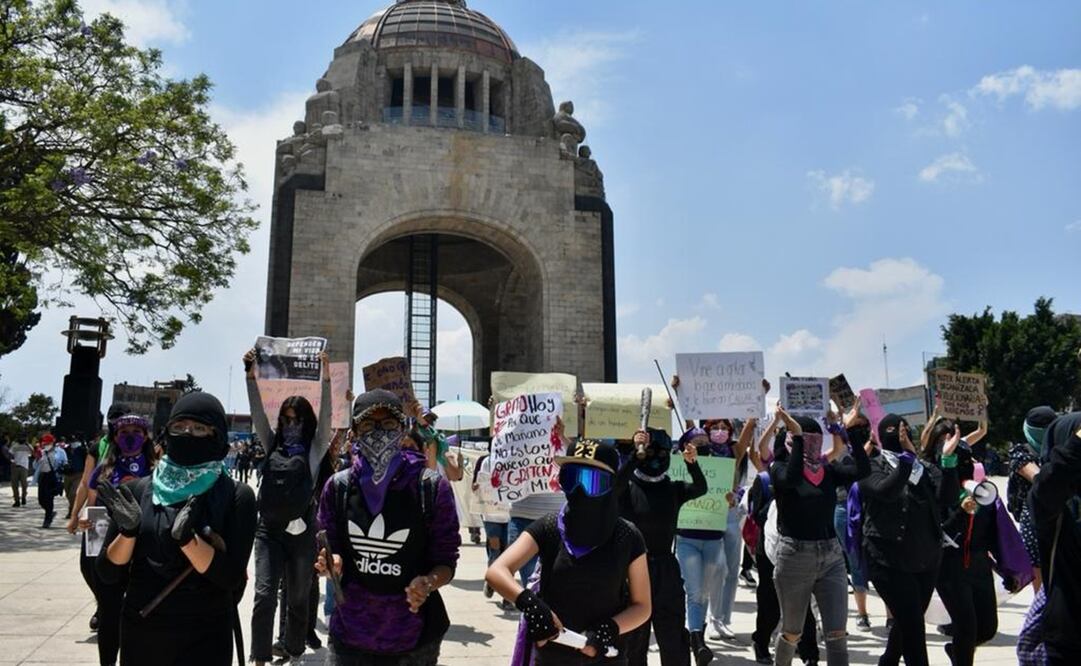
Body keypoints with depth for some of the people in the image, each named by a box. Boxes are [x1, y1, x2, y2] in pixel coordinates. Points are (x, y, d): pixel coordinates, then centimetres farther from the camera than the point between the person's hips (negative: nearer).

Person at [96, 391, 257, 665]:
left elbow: (231, 578, -15)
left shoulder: (236, 496, -9)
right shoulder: (139, 490, -1)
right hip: (140, 632, 3)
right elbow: (108, 573, -1)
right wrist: (128, 530, -18)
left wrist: (185, 537, -26)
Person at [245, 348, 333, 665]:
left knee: (298, 598, 10)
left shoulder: (314, 449, 3)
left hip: (300, 532, -2)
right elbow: (257, 414, 3)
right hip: (268, 531, 2)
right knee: (264, 595, -7)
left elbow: (325, 417, -10)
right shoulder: (273, 445, 11)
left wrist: (326, 377, -20)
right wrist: (251, 375, -6)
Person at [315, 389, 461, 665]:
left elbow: (446, 561, -5)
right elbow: (330, 552, 9)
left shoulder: (432, 487, -11)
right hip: (349, 634, 2)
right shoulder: (338, 486, -2)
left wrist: (428, 583, -25)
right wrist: (332, 563, -12)